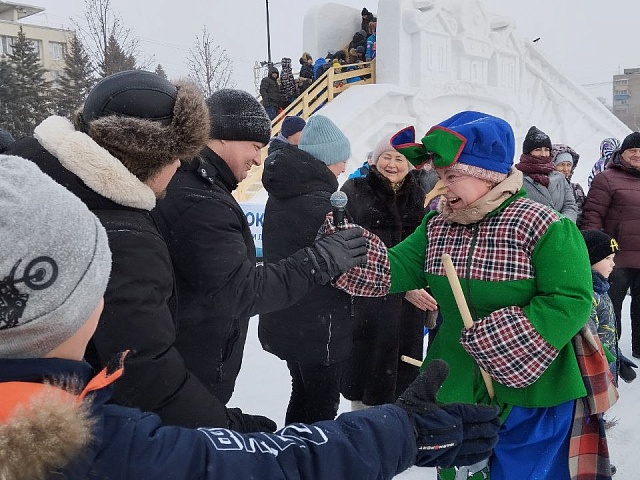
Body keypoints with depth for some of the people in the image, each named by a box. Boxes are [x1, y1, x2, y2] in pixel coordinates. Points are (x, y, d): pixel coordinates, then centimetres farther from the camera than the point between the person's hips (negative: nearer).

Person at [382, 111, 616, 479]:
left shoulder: (543, 226, -18)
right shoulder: (437, 227, 1)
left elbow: (570, 302, -22)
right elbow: (397, 269, -6)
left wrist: (496, 341, -26)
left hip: (531, 395, -5)